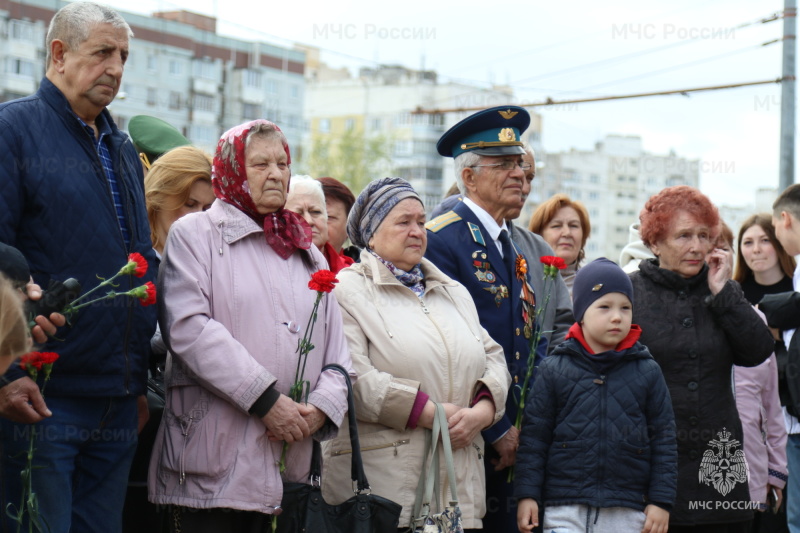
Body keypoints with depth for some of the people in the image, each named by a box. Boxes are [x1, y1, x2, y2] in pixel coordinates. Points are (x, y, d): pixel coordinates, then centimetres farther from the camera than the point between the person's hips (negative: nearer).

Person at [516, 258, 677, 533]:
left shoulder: (647, 371, 5)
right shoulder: (554, 369, 2)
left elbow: (664, 440, 6)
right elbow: (534, 435, 3)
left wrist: (660, 501, 0)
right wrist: (527, 495, -2)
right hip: (565, 510, -1)